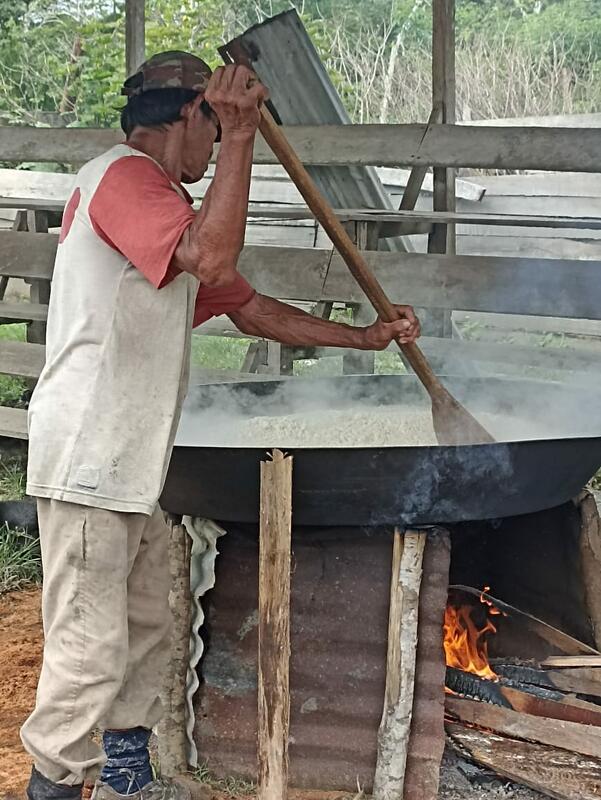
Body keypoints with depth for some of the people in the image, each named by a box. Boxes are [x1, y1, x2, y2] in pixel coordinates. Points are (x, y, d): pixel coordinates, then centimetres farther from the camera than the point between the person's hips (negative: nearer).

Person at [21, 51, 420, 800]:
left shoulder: (164, 201, 20)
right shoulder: (121, 176, -12)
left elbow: (251, 308, 23)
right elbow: (212, 260, -31)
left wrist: (366, 337, 21)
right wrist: (240, 133, -26)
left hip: (129, 466, 11)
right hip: (87, 463, -11)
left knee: (145, 627, 18)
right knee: (89, 647, -6)